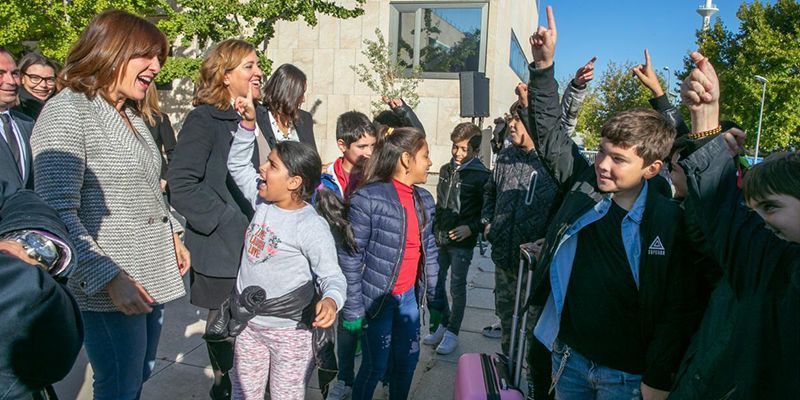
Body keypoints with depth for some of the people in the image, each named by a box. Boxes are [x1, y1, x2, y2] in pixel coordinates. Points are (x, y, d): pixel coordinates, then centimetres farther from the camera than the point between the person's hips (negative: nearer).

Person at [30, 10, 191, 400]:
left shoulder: (131, 113, 14)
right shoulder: (67, 111, -12)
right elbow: (59, 214, -18)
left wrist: (172, 235, 16)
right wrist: (110, 277, -22)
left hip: (152, 277, 8)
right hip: (111, 289, -8)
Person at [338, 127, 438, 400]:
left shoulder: (424, 200, 4)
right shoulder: (368, 198, -18)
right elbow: (350, 257, -16)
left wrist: (434, 292, 12)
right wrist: (353, 308, -15)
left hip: (408, 296, 6)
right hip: (377, 297, -6)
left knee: (408, 360, 17)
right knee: (376, 365, 8)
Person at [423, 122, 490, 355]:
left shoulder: (482, 175, -10)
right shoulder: (446, 170, 8)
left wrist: (471, 228, -21)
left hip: (462, 242, -6)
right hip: (439, 239, 6)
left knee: (457, 288, 3)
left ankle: (452, 333, 18)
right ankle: (443, 325, 29)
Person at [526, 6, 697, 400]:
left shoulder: (669, 222, -17)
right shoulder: (584, 184, -7)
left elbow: (678, 309, -13)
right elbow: (549, 132, -1)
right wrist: (544, 66, -9)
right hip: (567, 354, 4)